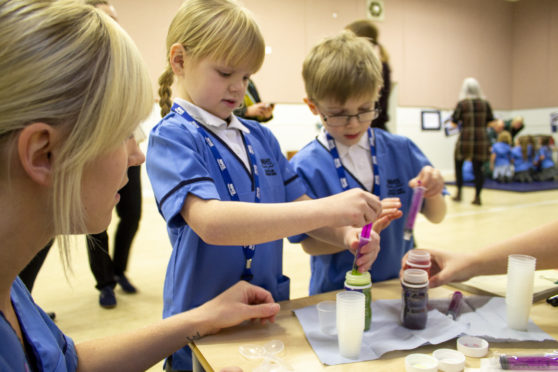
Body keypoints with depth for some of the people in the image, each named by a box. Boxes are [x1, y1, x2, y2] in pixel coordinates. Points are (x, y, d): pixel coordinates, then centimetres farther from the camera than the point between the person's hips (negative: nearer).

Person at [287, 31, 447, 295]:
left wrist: (432, 193, -11)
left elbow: (436, 217, 10)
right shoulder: (304, 167, -10)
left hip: (400, 285, 3)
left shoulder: (400, 150, 2)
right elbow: (309, 244, -9)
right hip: (337, 294, -3)